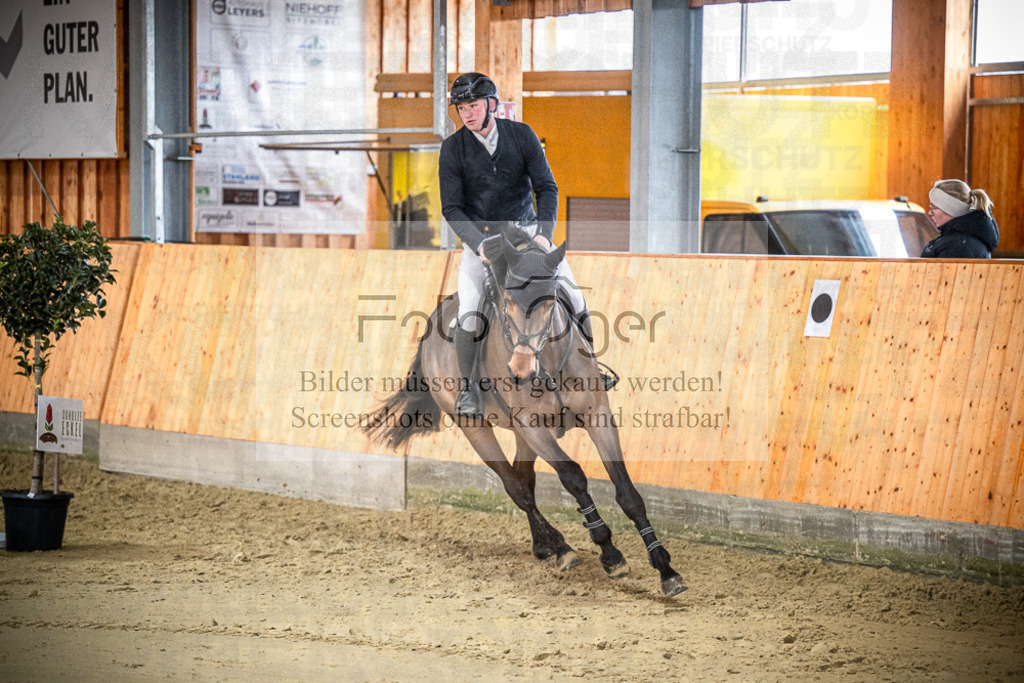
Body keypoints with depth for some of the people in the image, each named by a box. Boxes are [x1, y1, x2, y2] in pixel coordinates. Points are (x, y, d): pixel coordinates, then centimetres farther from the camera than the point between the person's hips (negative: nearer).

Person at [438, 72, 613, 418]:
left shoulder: (521, 135, -7)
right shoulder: (452, 148, -9)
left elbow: (547, 188, -7)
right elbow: (452, 208, -9)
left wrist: (544, 233, -22)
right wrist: (481, 244, -24)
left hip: (526, 230, 1)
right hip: (479, 235, -1)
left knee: (572, 294, -5)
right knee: (469, 313, -20)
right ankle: (468, 386, -1)